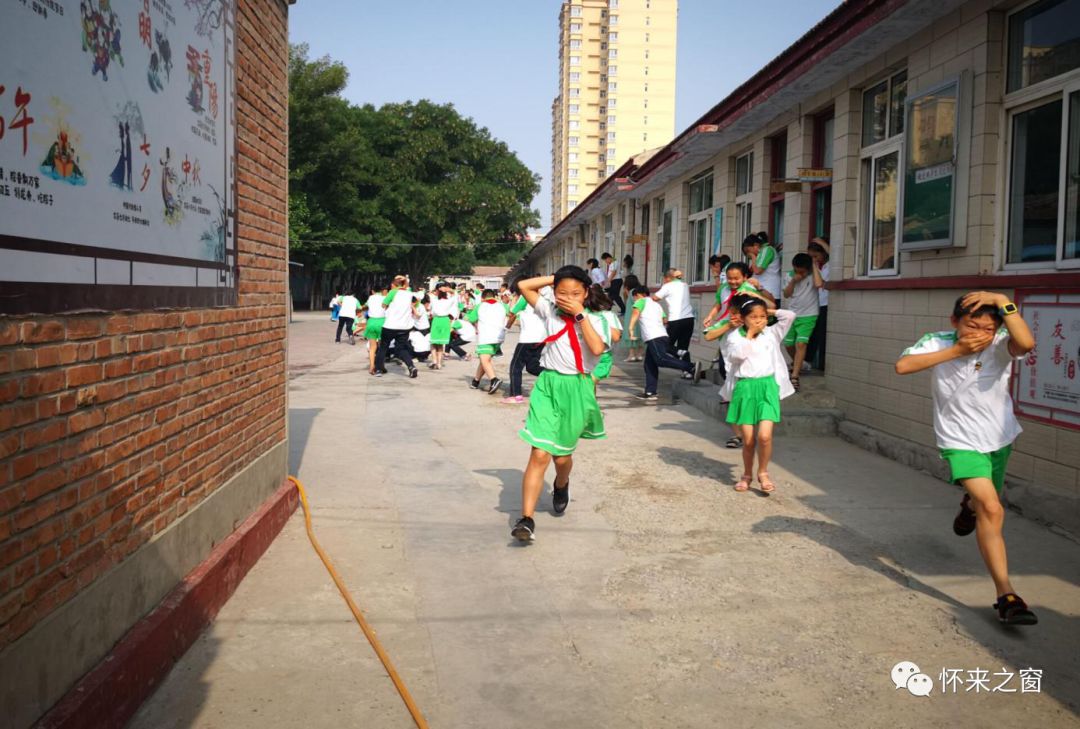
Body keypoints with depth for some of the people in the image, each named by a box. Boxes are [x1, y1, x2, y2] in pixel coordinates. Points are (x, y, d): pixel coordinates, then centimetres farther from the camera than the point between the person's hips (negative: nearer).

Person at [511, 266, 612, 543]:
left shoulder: (593, 321, 0)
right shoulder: (549, 311, 5)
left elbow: (597, 349, -19)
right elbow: (524, 286, 4)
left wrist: (580, 314, -16)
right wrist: (555, 278, 3)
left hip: (576, 389, 0)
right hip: (547, 386, 0)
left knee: (562, 455, 12)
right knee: (539, 455, -11)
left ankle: (561, 486, 47)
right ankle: (526, 519, -13)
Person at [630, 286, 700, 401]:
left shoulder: (641, 301, 8)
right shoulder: (656, 304, 30)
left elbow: (636, 313, -10)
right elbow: (665, 320, 27)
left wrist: (630, 328, -16)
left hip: (653, 337, -9)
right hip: (662, 335, 9)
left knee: (661, 360, -22)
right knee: (650, 365, 9)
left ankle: (692, 368, -31)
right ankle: (650, 393, 5)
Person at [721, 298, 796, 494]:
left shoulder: (771, 333, 7)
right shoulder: (735, 337, 2)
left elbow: (790, 315, -1)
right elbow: (736, 355, -17)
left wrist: (769, 311, 7)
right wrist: (749, 335, -9)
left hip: (767, 387, 0)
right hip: (744, 388, 0)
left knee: (764, 435, -14)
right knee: (748, 439, 4)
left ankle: (763, 472, 8)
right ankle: (747, 474, 26)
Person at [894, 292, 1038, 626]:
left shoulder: (1000, 346, -18)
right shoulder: (939, 342, -17)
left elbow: (1026, 342, -42)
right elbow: (902, 365, -34)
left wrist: (1003, 301, -40)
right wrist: (955, 351, -32)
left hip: (1000, 440, 4)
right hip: (961, 443, -3)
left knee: (986, 505, 26)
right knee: (992, 511, -21)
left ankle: (970, 506, 67)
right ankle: (1006, 595, -16)